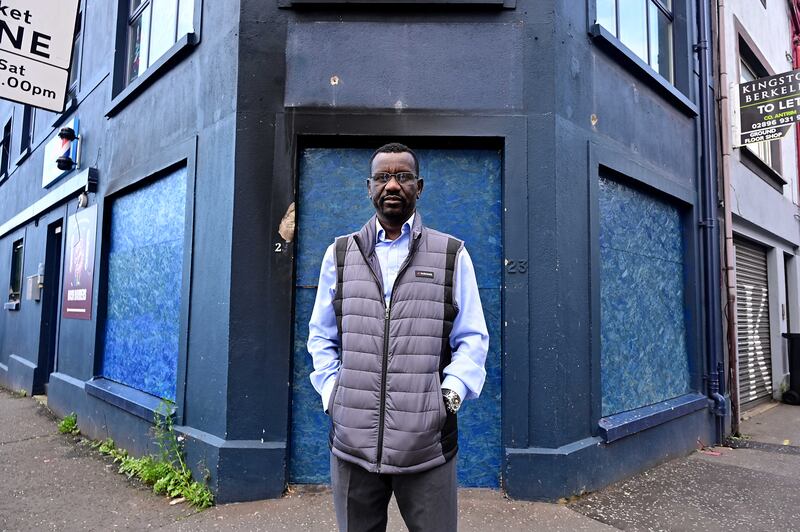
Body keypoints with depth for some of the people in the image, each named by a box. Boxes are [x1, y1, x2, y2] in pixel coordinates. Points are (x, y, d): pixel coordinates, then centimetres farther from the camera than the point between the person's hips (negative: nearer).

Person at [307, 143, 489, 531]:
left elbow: (472, 338, 7)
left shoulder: (452, 255, 5)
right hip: (351, 442, 2)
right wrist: (331, 393, 2)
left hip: (427, 445, -1)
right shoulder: (339, 254, 10)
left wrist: (452, 391, -8)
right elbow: (321, 337, 15)